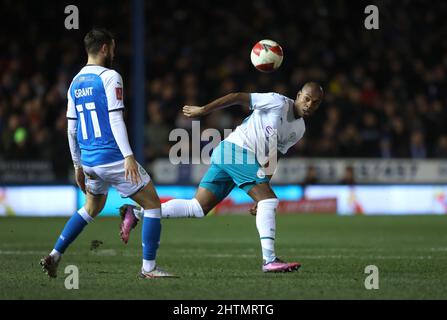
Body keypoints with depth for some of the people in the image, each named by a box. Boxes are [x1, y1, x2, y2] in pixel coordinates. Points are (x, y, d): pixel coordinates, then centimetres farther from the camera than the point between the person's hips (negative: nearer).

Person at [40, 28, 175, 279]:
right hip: (113, 157, -8)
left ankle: (54, 255, 19)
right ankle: (149, 267, 1)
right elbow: (115, 119, -18)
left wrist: (78, 165, 23)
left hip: (88, 160, 8)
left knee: (92, 208, 28)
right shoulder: (110, 77, -10)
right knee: (152, 204, 3)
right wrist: (129, 156, -22)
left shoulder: (75, 83, 12)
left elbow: (72, 129, 15)